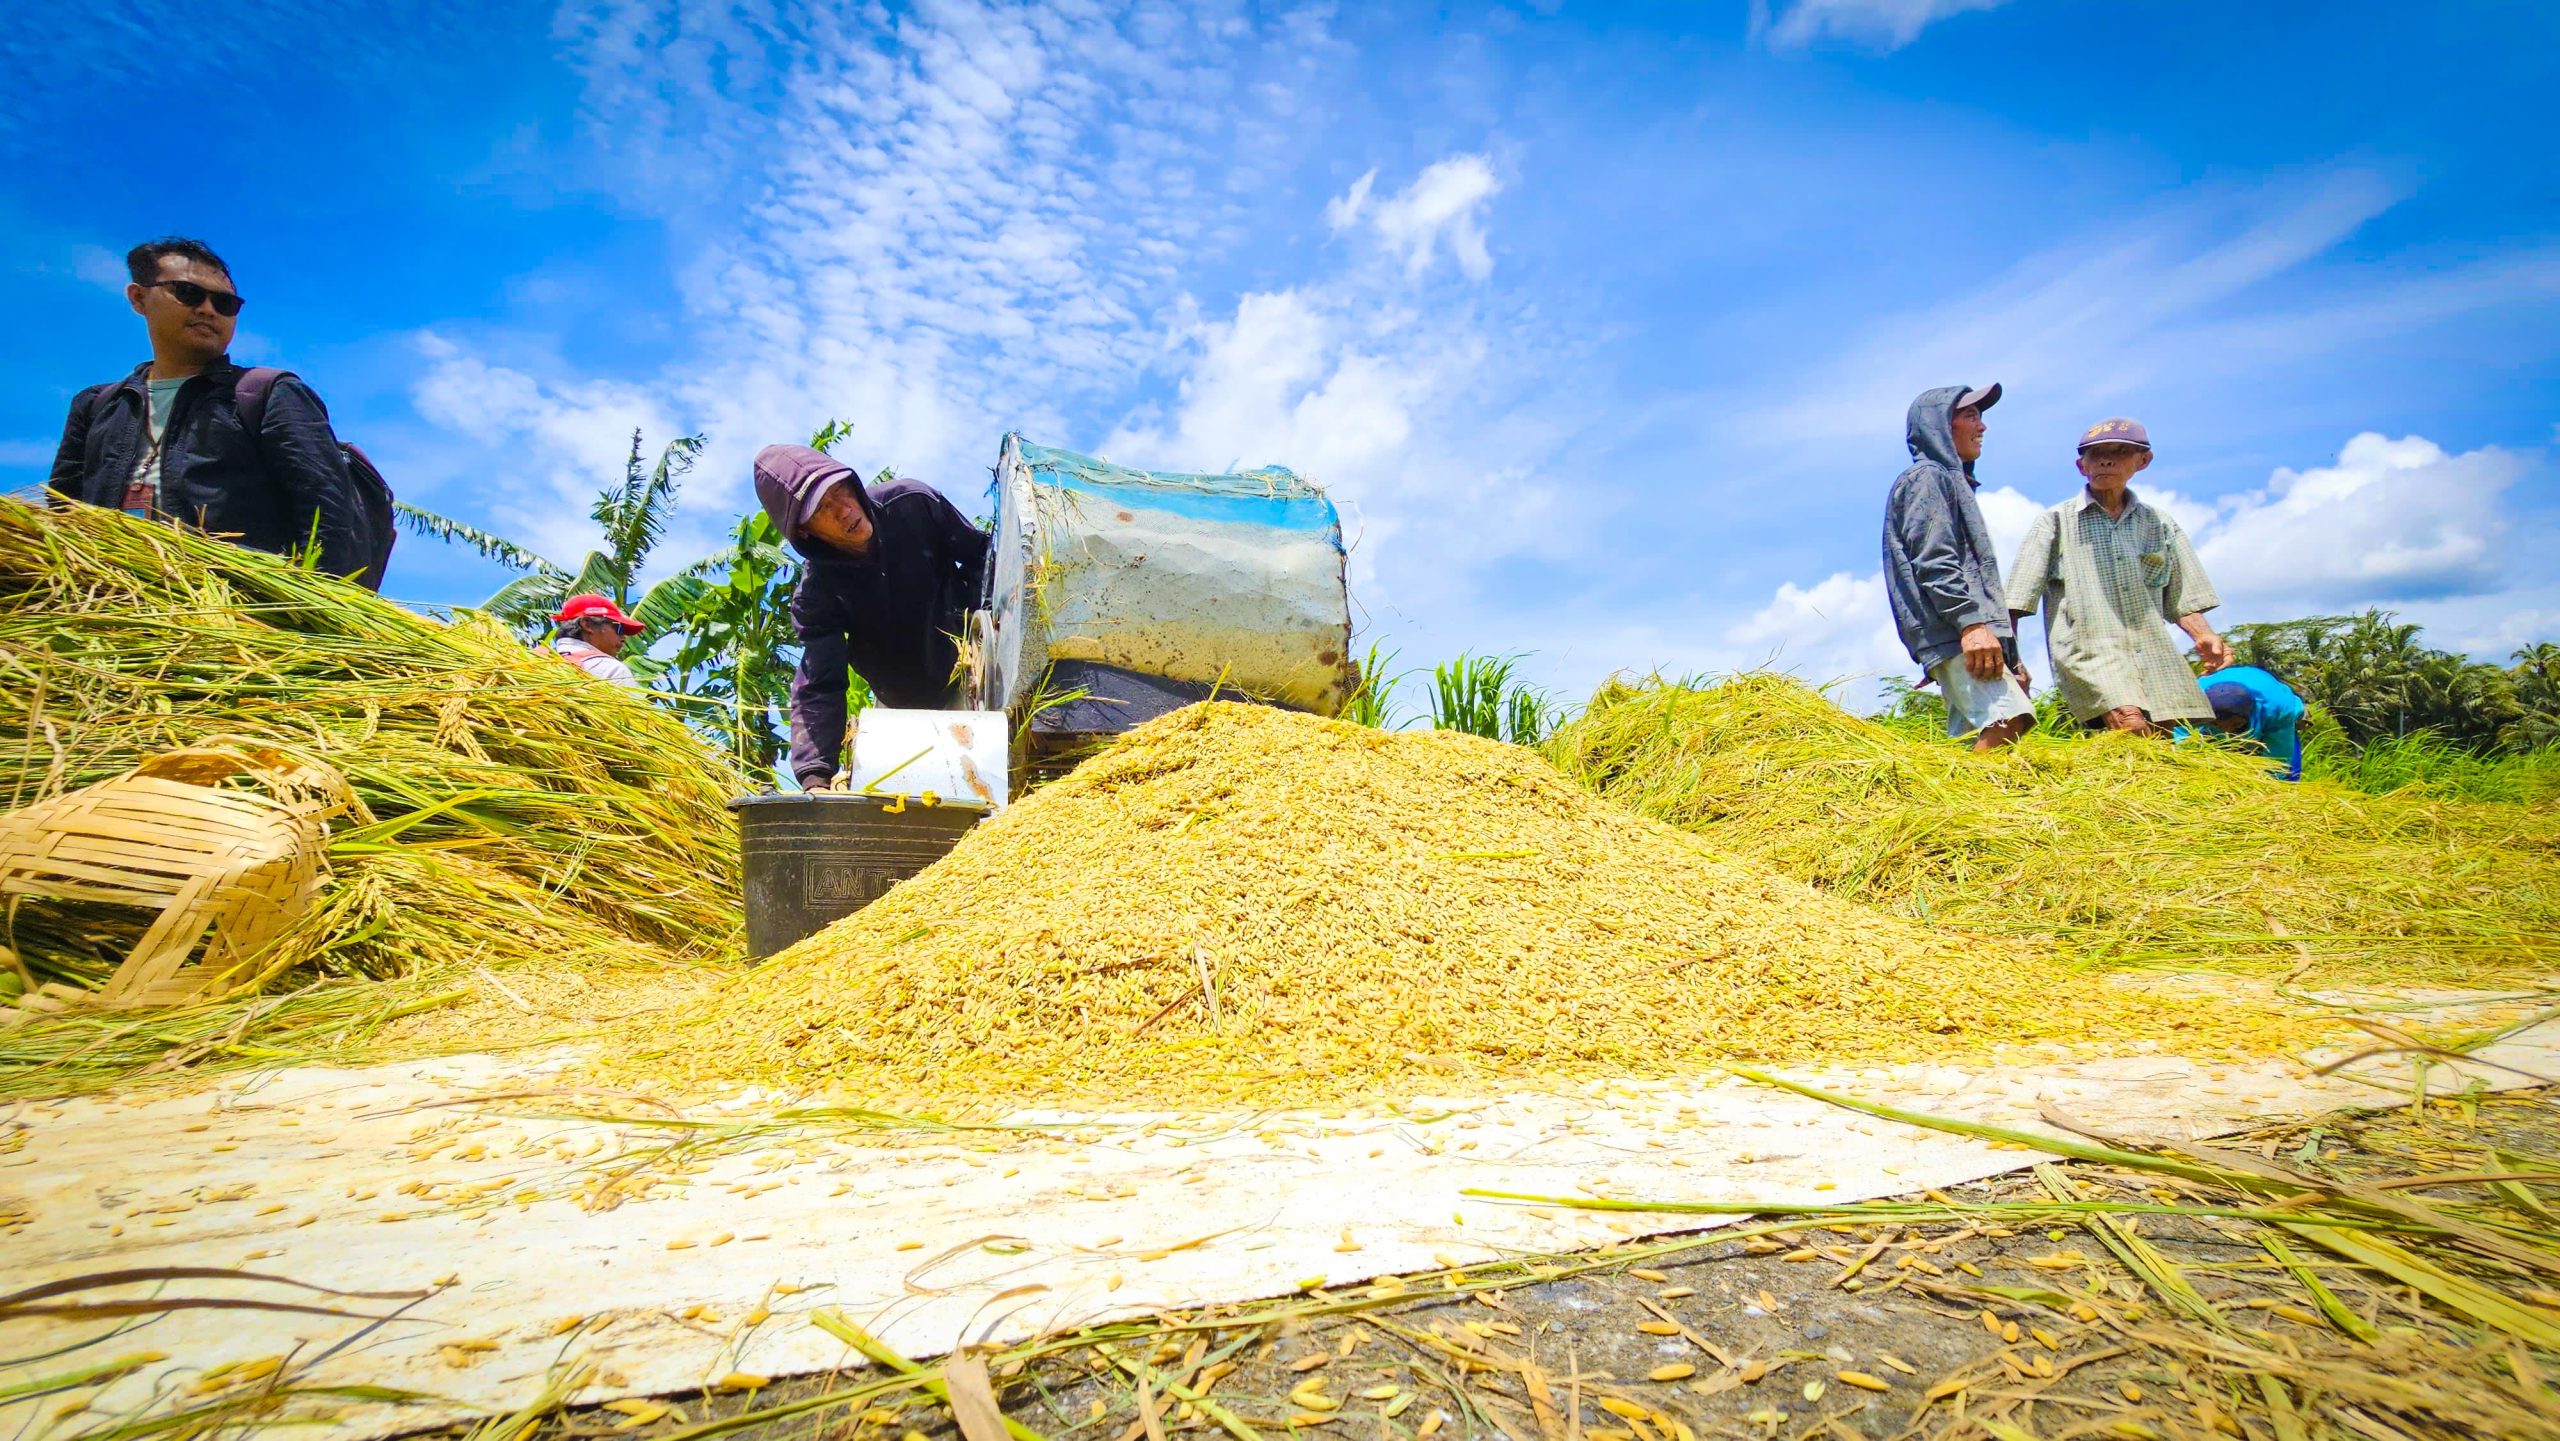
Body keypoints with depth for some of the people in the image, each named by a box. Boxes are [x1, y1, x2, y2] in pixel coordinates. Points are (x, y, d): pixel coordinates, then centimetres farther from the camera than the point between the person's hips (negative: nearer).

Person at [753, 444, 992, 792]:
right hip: (905, 706, 0)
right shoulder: (816, 593, -22)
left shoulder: (913, 502, -17)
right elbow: (817, 688, -27)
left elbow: (981, 552, -1)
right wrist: (815, 774, -40)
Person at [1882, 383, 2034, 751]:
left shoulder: (1952, 480, 32)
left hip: (1965, 634, 10)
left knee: (1973, 740, 1)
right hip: (1953, 634, -10)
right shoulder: (1927, 477, 2)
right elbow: (1933, 561, -13)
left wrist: (2010, 656, 28)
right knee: (2006, 720, -26)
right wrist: (1971, 621, -23)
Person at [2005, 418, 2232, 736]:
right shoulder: (2055, 522, 9)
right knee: (2131, 725, -29)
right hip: (2087, 651, -4)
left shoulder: (2161, 525, 20)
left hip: (2154, 657, 4)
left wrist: (2204, 636, 2)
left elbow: (2180, 598, 22)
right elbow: (2017, 600, 3)